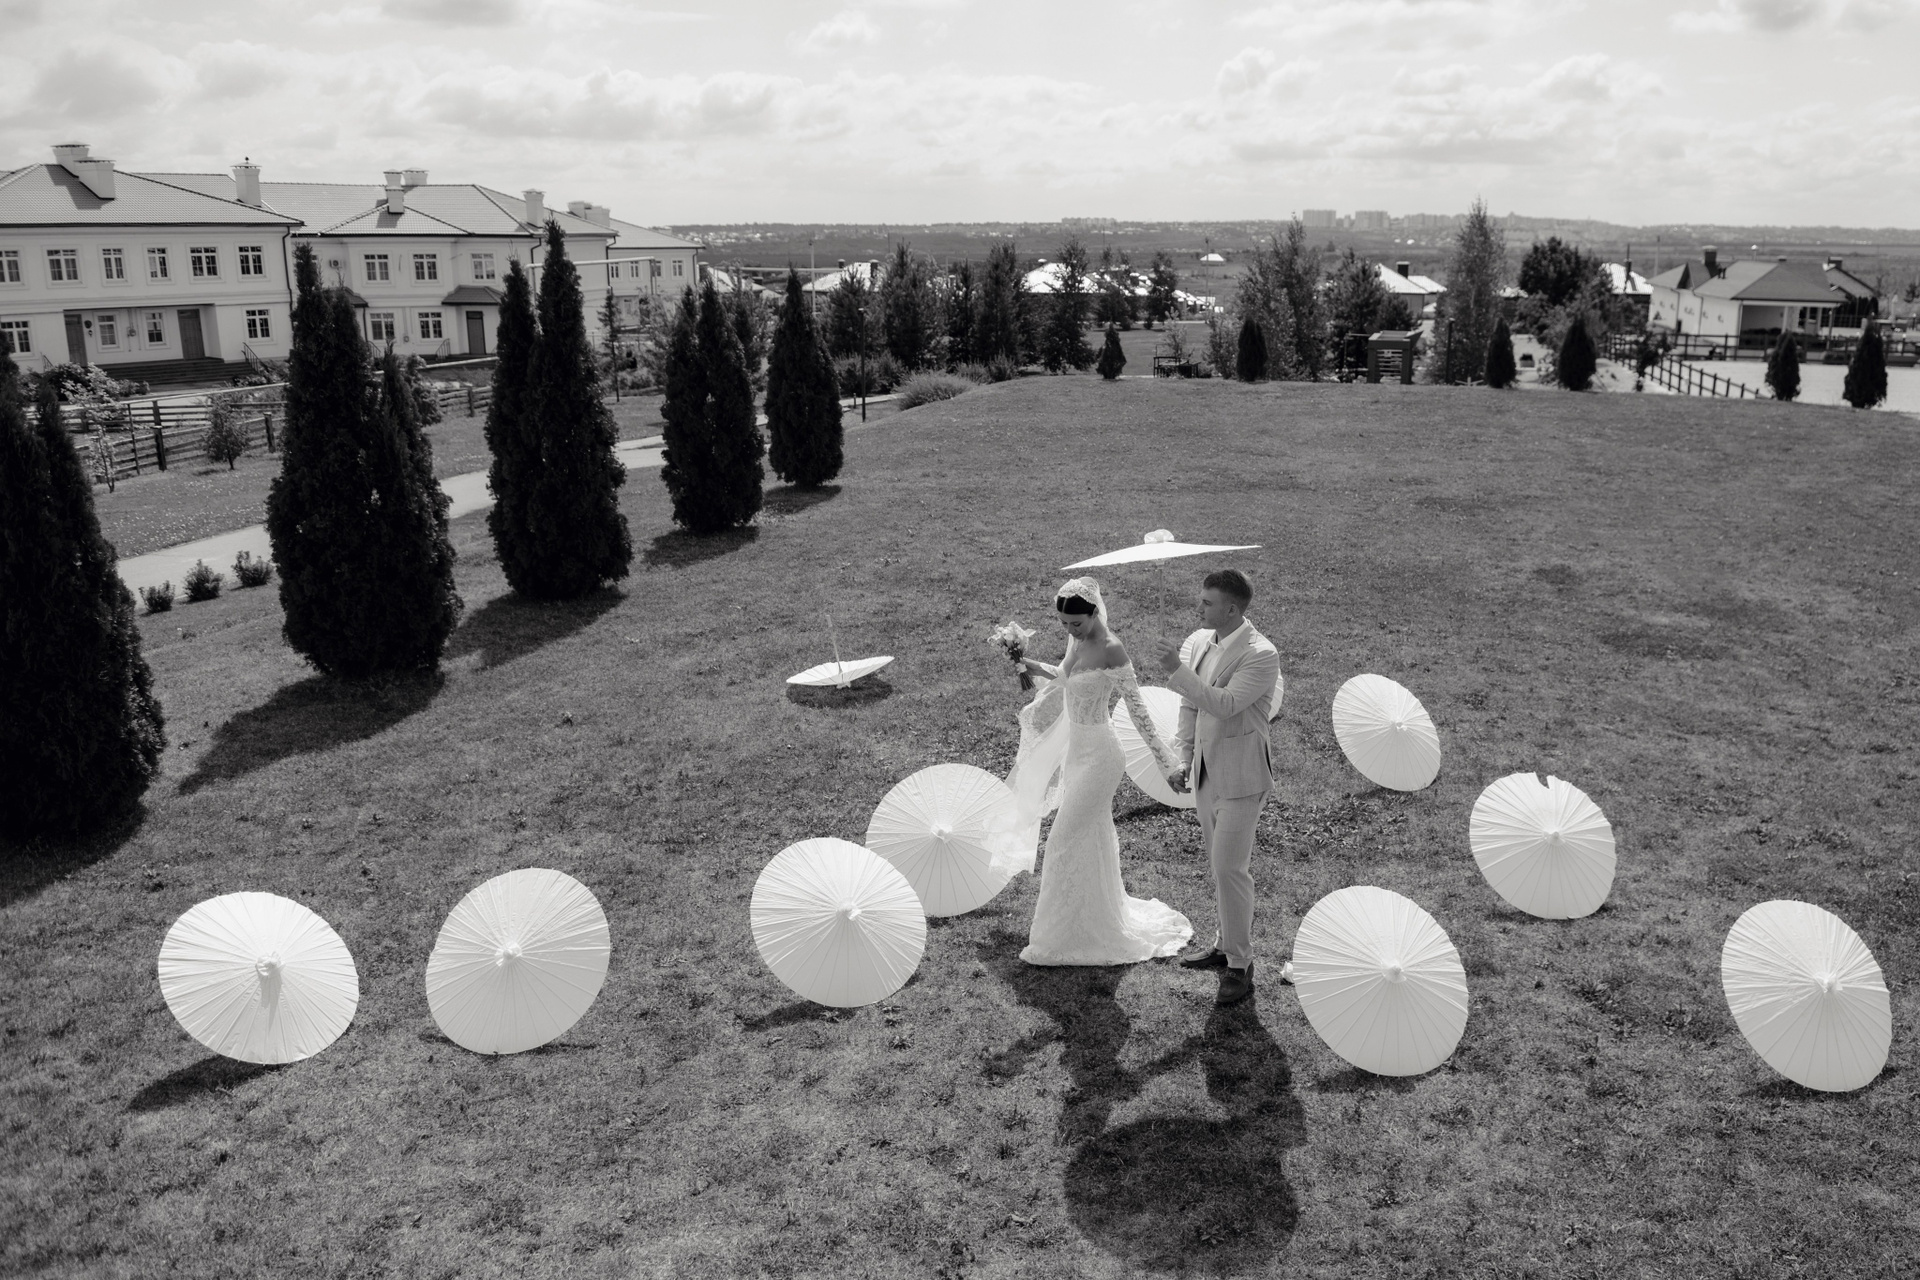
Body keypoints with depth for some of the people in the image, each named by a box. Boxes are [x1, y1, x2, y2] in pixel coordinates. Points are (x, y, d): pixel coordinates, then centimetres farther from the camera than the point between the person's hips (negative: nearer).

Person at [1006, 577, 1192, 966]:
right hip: (1076, 749, 8)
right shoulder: (1076, 640, 2)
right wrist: (1035, 667, 13)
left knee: (1067, 841, -3)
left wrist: (1163, 759, -17)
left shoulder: (1111, 649, -21)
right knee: (1092, 839, 19)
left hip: (1098, 755, -8)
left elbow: (1136, 706, -19)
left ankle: (1065, 936, 10)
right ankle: (1096, 923, 35)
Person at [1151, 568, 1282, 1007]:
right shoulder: (1198, 641, 3)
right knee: (1222, 864, 18)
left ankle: (1240, 967, 5)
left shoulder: (1261, 655, -19)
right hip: (1207, 770, 7)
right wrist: (1185, 759, 10)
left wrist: (1177, 671, -30)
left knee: (1230, 868, -6)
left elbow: (1224, 705, -29)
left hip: (1240, 775, -7)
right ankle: (1226, 945, 32)